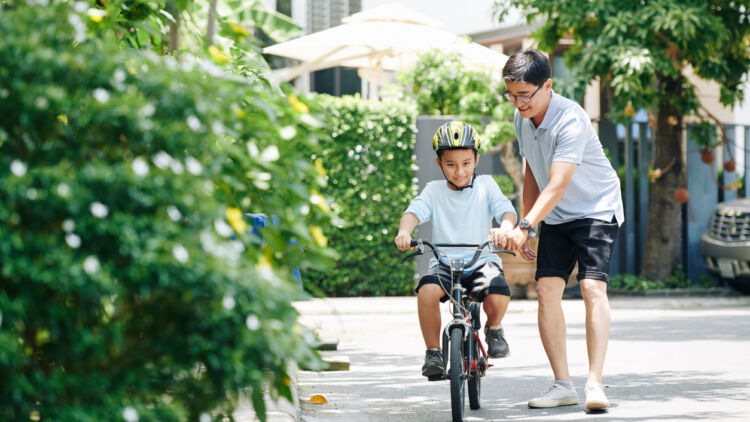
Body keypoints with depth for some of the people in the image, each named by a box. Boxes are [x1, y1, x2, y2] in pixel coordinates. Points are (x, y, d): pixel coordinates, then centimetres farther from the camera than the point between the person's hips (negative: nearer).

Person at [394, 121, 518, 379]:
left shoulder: (486, 186, 7)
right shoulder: (434, 191, 8)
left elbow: (506, 210, -7)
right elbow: (415, 212, -9)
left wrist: (504, 228, -33)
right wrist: (404, 231, -33)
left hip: (482, 262, 0)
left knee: (498, 295, -31)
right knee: (427, 290, -33)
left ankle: (494, 328, 7)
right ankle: (433, 351, -12)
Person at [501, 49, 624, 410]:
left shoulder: (570, 119, -26)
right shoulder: (522, 119, -1)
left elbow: (557, 185, -34)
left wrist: (525, 227, -43)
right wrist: (524, 226, 11)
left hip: (597, 209, -7)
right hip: (555, 217, 7)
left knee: (592, 287, -20)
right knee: (546, 289, -6)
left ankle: (594, 383, -21)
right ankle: (562, 385, 0)